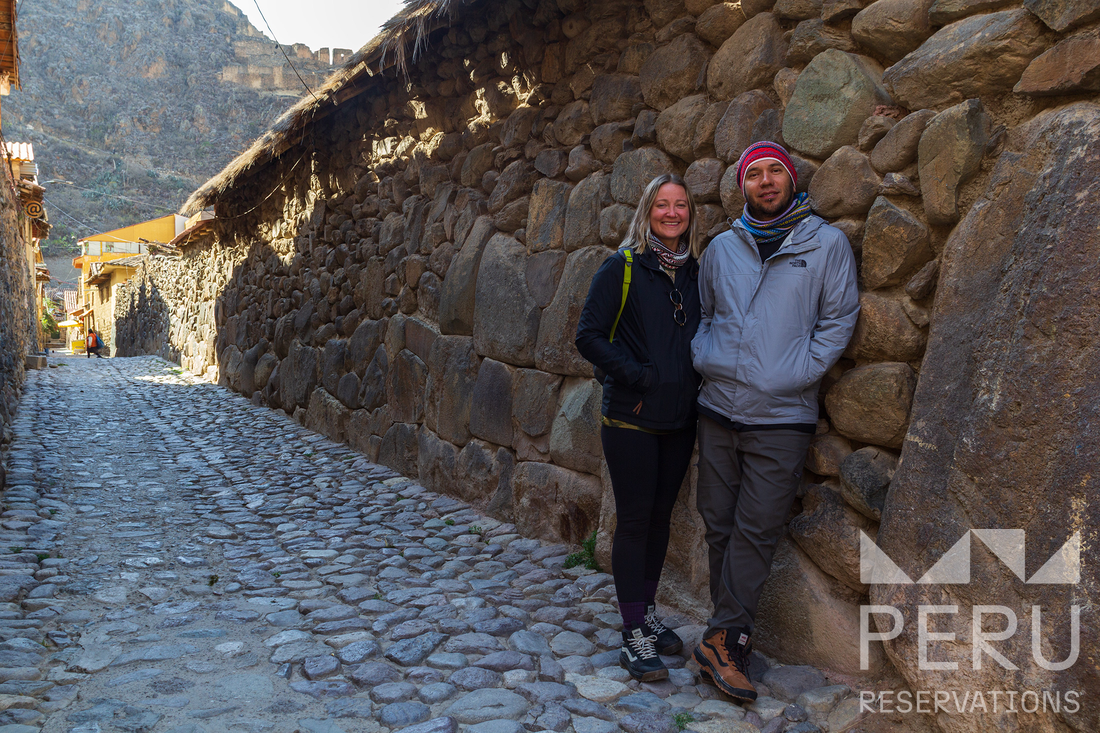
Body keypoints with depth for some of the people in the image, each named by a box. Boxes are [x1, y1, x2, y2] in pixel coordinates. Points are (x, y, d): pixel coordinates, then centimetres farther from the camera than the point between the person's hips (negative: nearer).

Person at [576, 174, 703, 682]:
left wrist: (695, 380, 0)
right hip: (632, 418, -5)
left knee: (660, 516, 13)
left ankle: (648, 612, 29)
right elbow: (589, 337, -10)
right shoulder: (622, 267, -6)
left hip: (680, 420, 5)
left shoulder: (695, 272, 9)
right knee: (634, 519, 1)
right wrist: (639, 376, -16)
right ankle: (633, 635, 11)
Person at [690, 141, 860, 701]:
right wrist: (705, 358, 3)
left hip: (782, 418, -3)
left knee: (756, 530, -4)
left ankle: (722, 639, 7)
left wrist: (793, 376, -9)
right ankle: (732, 637, 21)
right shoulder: (722, 248, 11)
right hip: (718, 410, 3)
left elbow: (838, 320, 0)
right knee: (719, 524, 8)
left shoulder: (826, 243, 2)